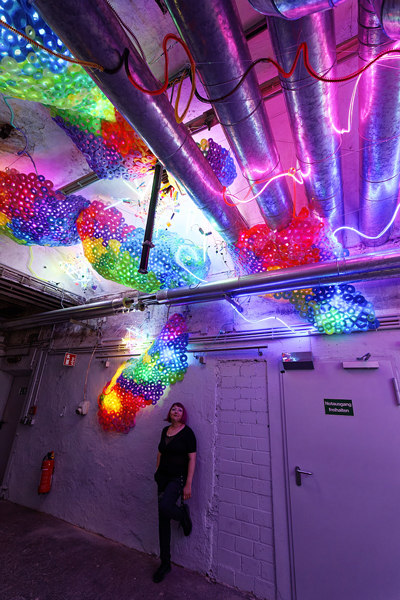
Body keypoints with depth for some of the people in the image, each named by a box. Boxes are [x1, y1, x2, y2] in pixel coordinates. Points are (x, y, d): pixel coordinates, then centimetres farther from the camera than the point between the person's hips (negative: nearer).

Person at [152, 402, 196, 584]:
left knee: (165, 506, -27)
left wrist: (188, 484, -17)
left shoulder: (187, 432, -13)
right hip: (163, 477, 6)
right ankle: (165, 563, 27)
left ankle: (184, 514, 6)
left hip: (178, 478, -5)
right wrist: (157, 471, 17)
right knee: (163, 519, 10)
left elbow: (192, 459, -14)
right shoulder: (165, 430, 4)